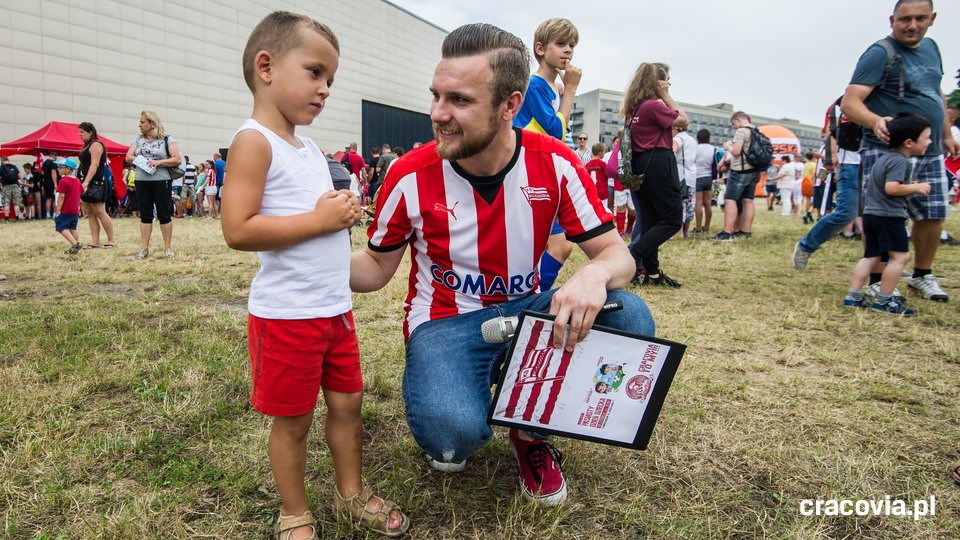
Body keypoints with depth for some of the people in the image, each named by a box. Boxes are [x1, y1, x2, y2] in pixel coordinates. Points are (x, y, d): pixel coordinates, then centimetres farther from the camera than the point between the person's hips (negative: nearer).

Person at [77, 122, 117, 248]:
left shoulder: (96, 145, -9)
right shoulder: (87, 146, 20)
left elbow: (94, 164, -19)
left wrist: (86, 182, -27)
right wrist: (83, 182, 16)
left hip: (95, 183, -10)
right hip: (86, 184, 10)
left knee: (100, 213, -8)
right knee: (90, 214, 6)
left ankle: (111, 240, -2)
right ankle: (95, 242, 7)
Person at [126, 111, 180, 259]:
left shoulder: (167, 140, 0)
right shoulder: (139, 140, 13)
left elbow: (177, 159, -8)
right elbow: (128, 157, 8)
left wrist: (159, 162, -18)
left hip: (161, 181, -4)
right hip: (141, 182, 4)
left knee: (164, 214, 0)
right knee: (145, 215, 5)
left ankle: (168, 247, 8)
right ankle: (144, 248, 8)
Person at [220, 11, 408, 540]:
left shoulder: (309, 148, 12)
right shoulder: (254, 141, -13)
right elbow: (238, 230, -23)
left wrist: (345, 211, 4)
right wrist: (321, 219, -22)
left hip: (335, 308, 8)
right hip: (286, 315, -7)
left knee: (346, 402, 18)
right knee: (292, 420, 9)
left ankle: (351, 492, 38)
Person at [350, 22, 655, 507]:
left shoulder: (554, 164, -11)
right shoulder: (411, 176, -13)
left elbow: (615, 253, -8)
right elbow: (376, 268, 0)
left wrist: (596, 273, -34)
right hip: (445, 321, -2)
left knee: (630, 320, -24)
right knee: (450, 430, -35)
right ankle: (449, 436, 10)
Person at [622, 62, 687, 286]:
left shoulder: (633, 107, 13)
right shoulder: (654, 106, -12)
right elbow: (683, 120, -5)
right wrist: (666, 96, -1)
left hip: (640, 165, 9)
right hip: (658, 164, -9)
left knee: (649, 220, 9)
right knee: (673, 219, -3)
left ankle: (652, 273, 12)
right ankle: (632, 258, -14)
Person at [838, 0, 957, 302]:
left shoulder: (931, 48, 12)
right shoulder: (880, 54, -12)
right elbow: (849, 102, -23)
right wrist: (875, 121, -41)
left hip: (931, 153, 8)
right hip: (888, 151, -7)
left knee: (932, 215, 11)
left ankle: (922, 276, 26)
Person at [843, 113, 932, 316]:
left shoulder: (885, 158, 16)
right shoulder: (899, 161, -13)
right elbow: (891, 188, -24)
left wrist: (909, 186, 17)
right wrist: (915, 187, -12)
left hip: (871, 214, 10)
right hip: (889, 215, -10)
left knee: (871, 256, 11)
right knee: (899, 256, -4)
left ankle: (853, 297, 9)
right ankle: (883, 301, -2)